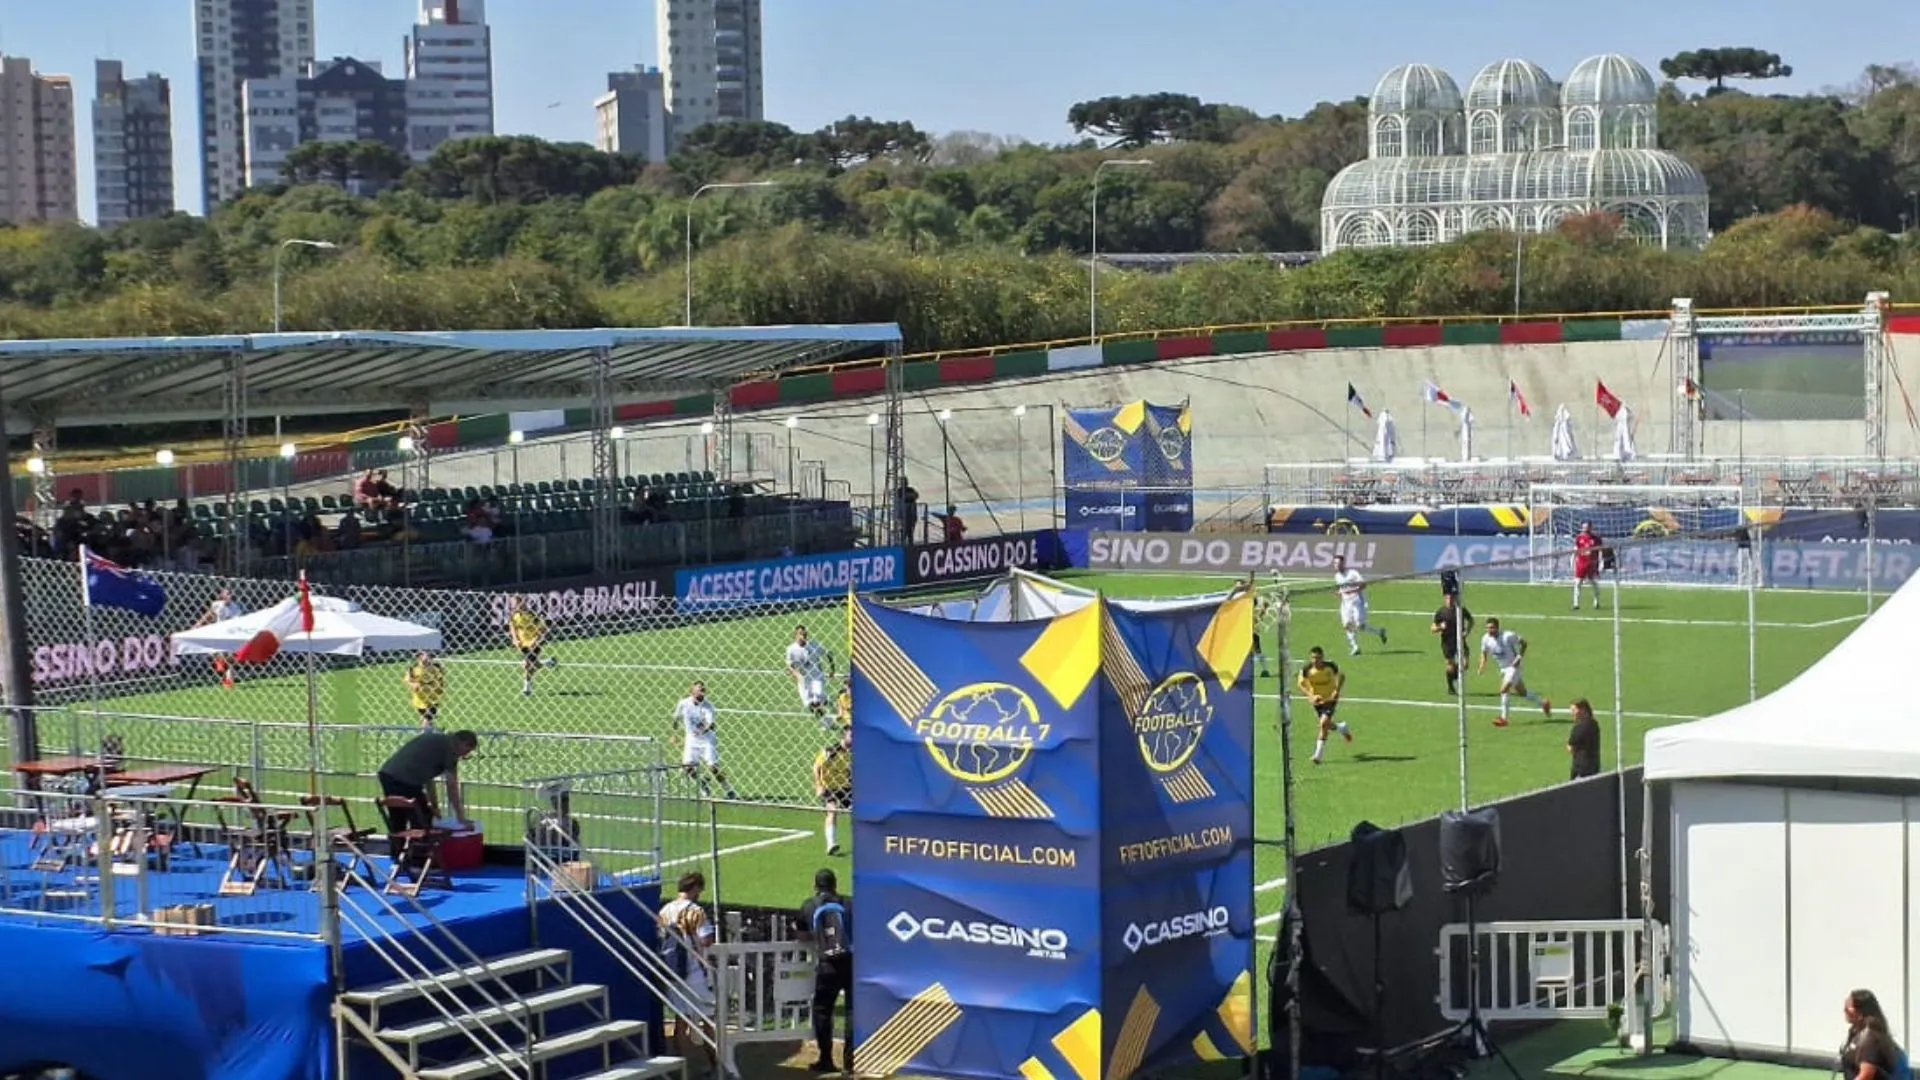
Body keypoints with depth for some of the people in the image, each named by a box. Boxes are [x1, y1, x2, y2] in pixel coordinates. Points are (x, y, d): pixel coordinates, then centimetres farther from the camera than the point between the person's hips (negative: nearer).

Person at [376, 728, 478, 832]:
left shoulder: (435, 740, 25)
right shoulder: (449, 747, 1)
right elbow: (451, 785, 2)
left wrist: (433, 804, 38)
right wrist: (460, 816, 9)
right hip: (406, 781, -8)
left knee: (397, 826, 18)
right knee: (421, 826, 6)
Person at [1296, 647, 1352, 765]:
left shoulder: (1331, 666, -20)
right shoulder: (1306, 670, -19)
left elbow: (1341, 677, -2)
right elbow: (1301, 685, -10)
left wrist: (1337, 691, -17)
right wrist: (1312, 696, -27)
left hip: (1331, 698, -3)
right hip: (1317, 700, 3)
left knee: (1324, 723, -19)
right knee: (1327, 726, 14)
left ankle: (1318, 754, -15)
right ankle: (1342, 727, 50)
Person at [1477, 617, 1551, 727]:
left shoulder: (1507, 636, -23)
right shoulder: (1486, 639, -6)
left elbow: (1523, 642, -11)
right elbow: (1484, 653, 11)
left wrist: (1519, 657, -20)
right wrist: (1483, 665, -7)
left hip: (1513, 667, -7)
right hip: (1503, 669, 7)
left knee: (1504, 690, -20)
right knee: (1522, 692, 18)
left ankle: (1503, 718, -15)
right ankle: (1544, 703, 38)